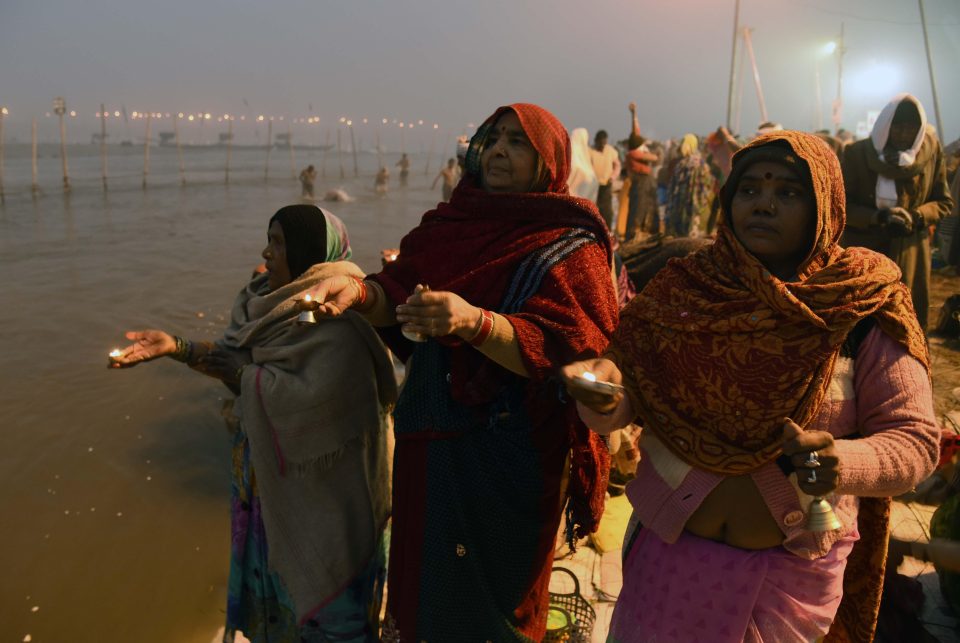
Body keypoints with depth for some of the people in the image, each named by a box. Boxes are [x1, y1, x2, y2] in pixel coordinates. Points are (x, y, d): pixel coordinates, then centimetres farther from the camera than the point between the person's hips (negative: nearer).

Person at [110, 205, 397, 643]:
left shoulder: (336, 314, -23)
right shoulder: (277, 299, 4)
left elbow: (315, 393, -31)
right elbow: (236, 359, 7)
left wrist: (242, 374, -19)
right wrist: (177, 347, -5)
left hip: (314, 479, -8)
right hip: (268, 467, 8)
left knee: (316, 585, 9)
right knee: (272, 567, 22)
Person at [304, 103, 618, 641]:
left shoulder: (570, 245, -7)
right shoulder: (451, 223, 9)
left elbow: (563, 353, -18)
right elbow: (399, 291, -1)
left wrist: (474, 322, -34)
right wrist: (358, 292, -23)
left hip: (509, 457, -5)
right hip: (430, 440, 5)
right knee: (423, 588, 18)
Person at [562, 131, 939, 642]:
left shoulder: (863, 308, -9)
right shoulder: (685, 286, -6)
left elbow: (916, 439, -8)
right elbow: (628, 400, -4)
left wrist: (843, 462, -28)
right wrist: (603, 390, -27)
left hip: (795, 568, 0)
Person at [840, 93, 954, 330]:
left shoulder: (931, 151, 0)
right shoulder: (857, 153, -7)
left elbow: (944, 201, 7)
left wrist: (916, 216, -14)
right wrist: (879, 217, -22)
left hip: (911, 254, 3)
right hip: (865, 252, -2)